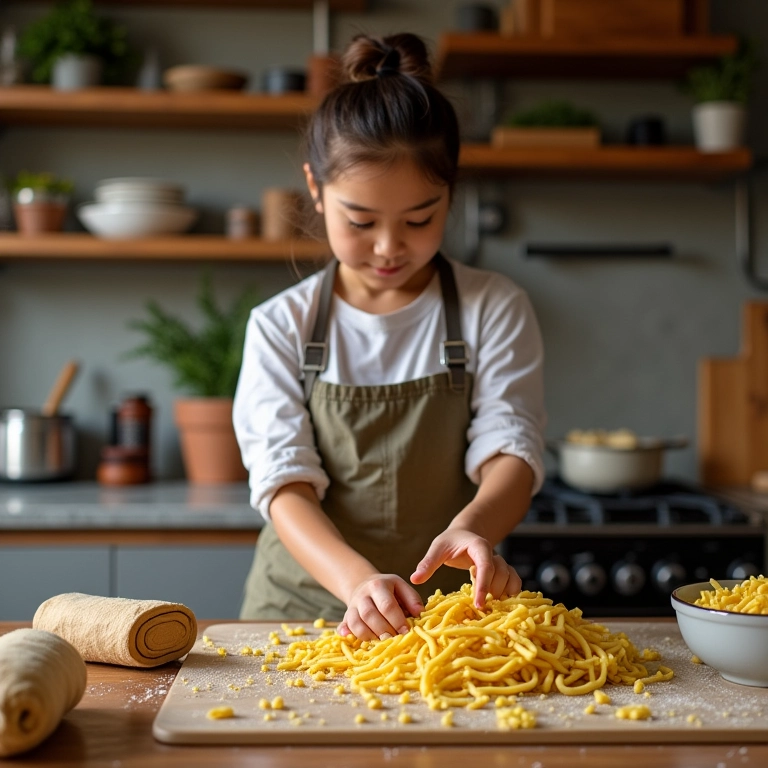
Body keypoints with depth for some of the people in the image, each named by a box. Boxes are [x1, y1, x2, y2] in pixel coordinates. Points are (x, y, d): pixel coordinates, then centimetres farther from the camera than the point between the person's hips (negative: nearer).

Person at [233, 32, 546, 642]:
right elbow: (284, 482, -7)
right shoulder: (280, 327, 2)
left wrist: (472, 528, -28)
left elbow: (510, 449, -5)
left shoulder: (495, 310, 3)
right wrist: (357, 578, -26)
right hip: (304, 604, 0)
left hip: (450, 610, 0)